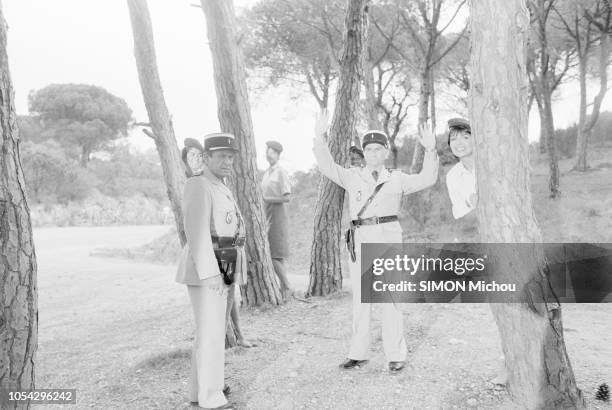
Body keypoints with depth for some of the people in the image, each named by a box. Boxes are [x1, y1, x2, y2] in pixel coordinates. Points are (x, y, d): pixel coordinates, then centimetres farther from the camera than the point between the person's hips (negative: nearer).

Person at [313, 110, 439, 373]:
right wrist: (320, 138, -9)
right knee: (360, 298, 8)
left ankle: (396, 354, 10)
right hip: (361, 239, 2)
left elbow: (427, 179, 0)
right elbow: (327, 167, 1)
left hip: (388, 238, -2)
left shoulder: (397, 179, 9)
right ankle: (358, 354, 19)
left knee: (390, 297, -1)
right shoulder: (352, 177, 11)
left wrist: (430, 151, -12)